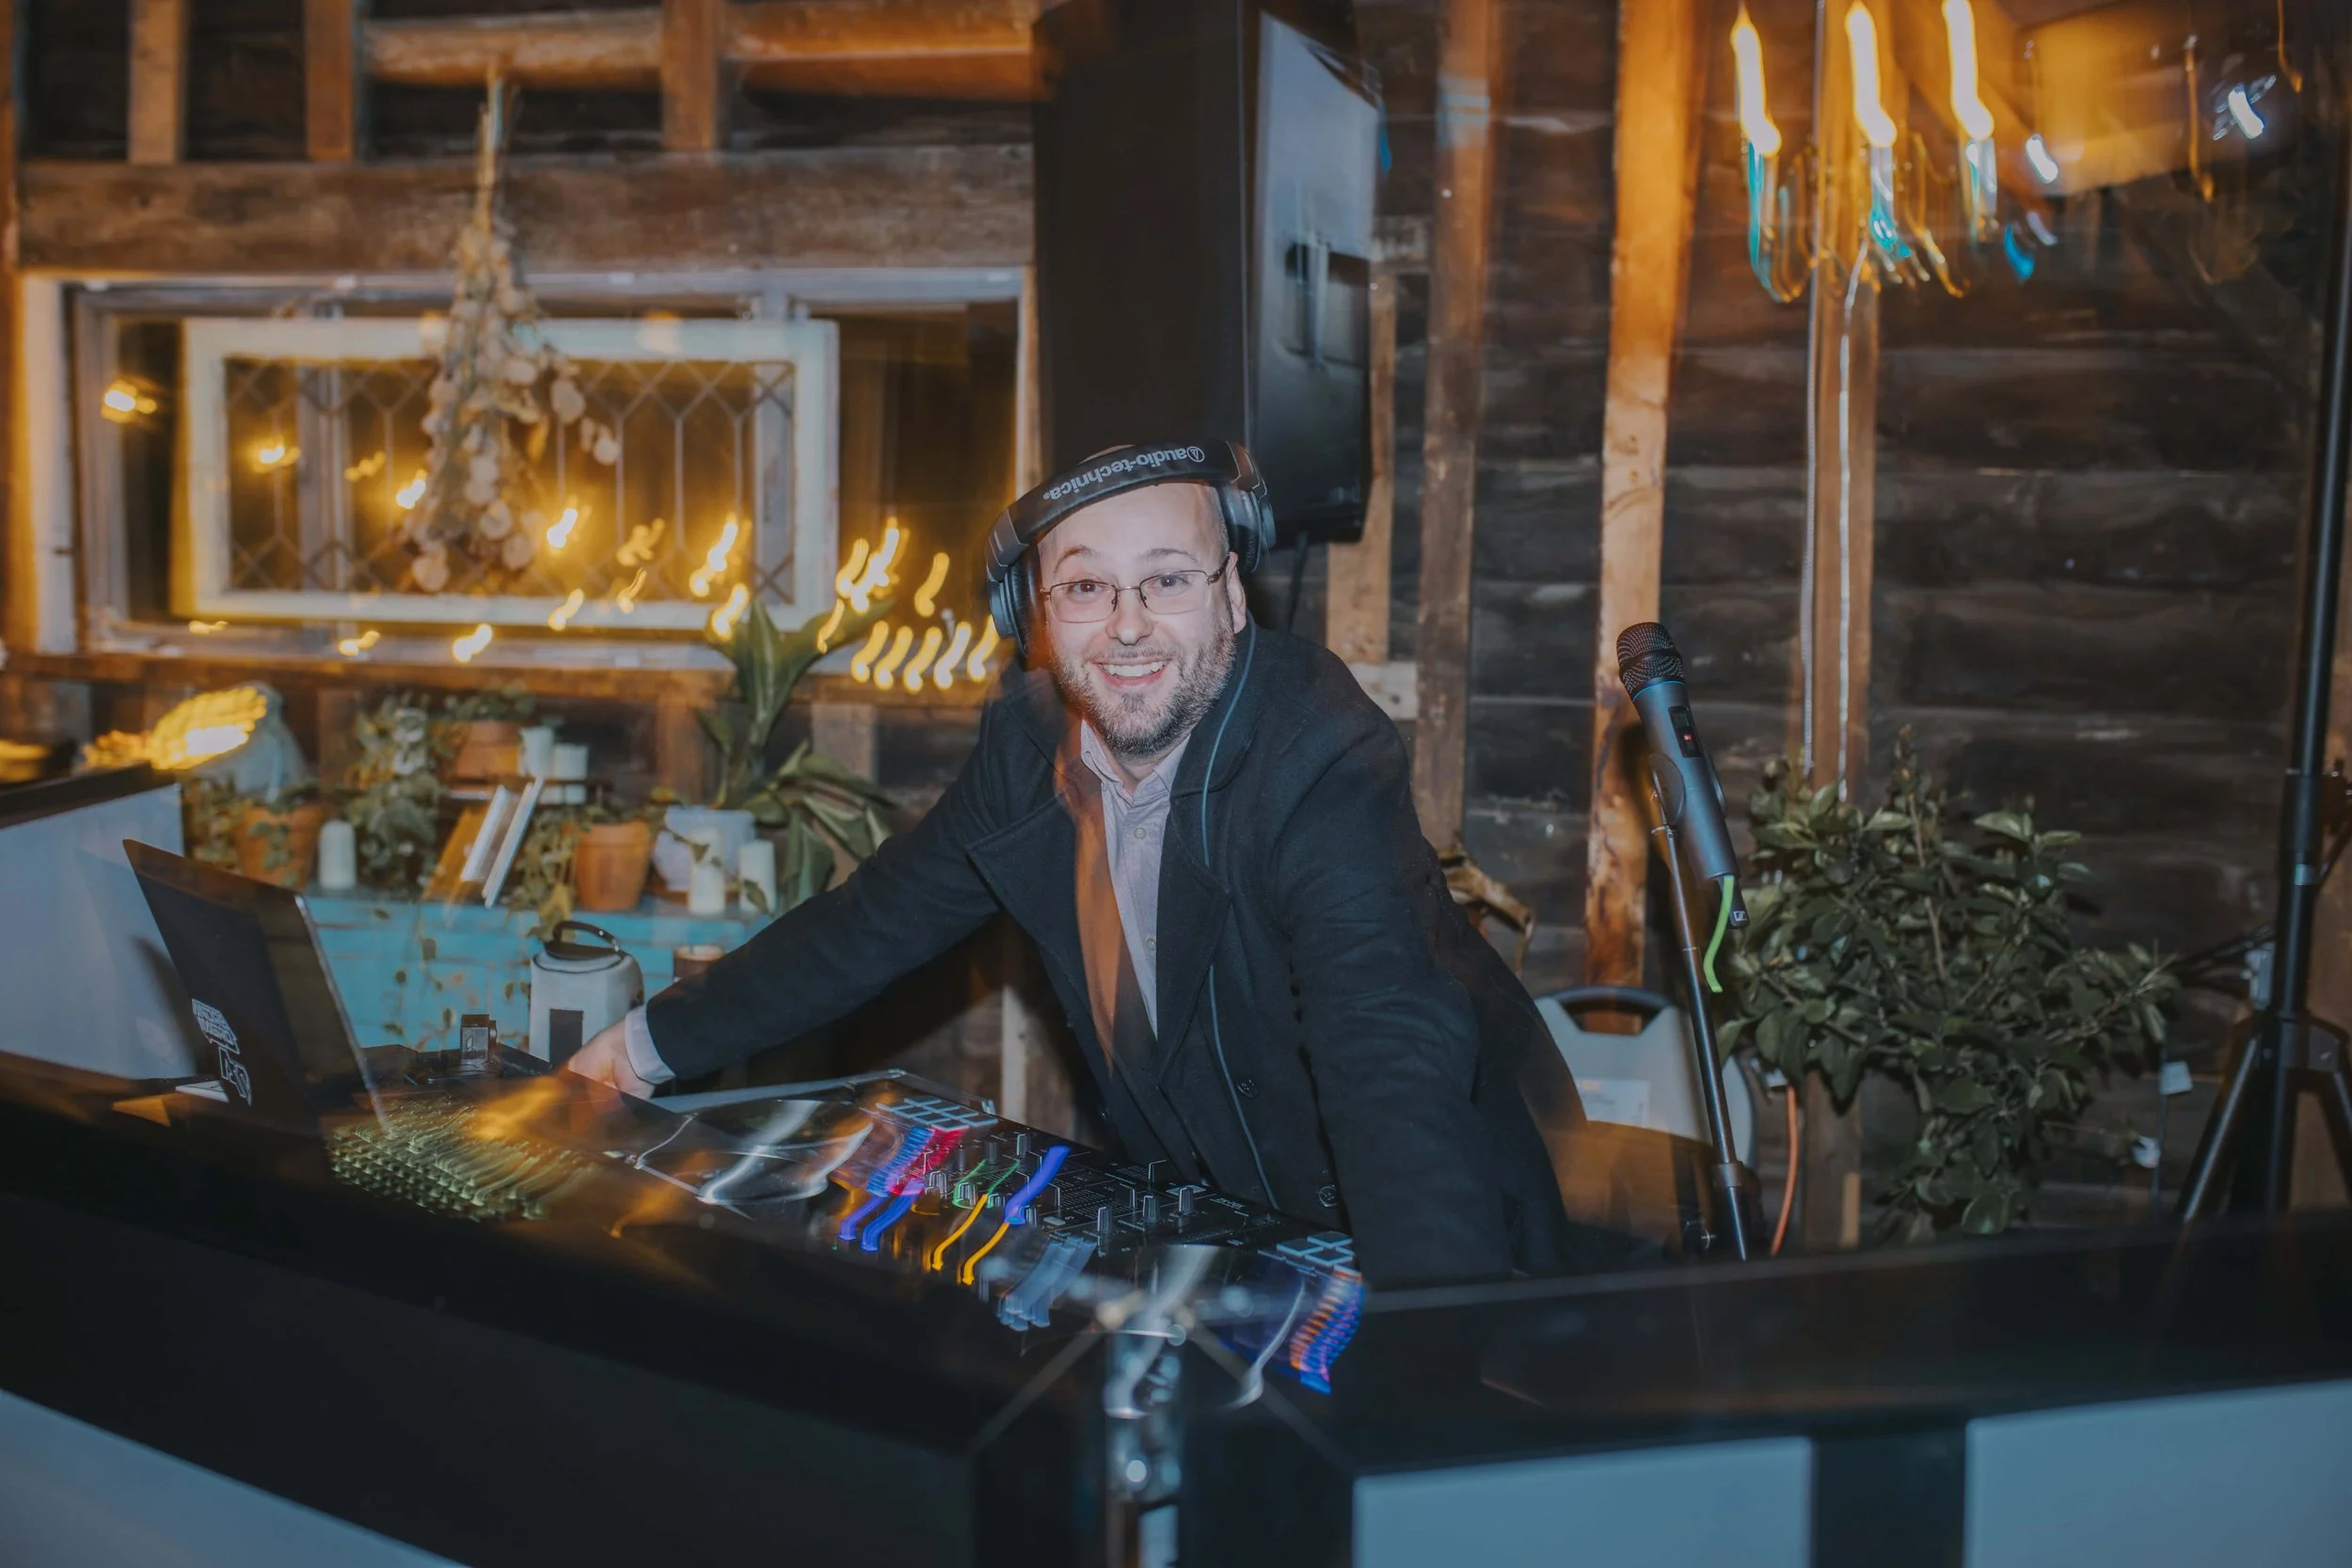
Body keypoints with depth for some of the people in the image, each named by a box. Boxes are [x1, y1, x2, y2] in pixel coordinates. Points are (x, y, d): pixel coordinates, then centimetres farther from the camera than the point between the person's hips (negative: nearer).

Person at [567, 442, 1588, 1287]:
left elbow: (1396, 1062, -41)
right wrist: (655, 1042, 8)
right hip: (1197, 1214, 6)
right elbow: (874, 923, 7)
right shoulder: (1033, 740, -6)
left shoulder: (1324, 772, -28)